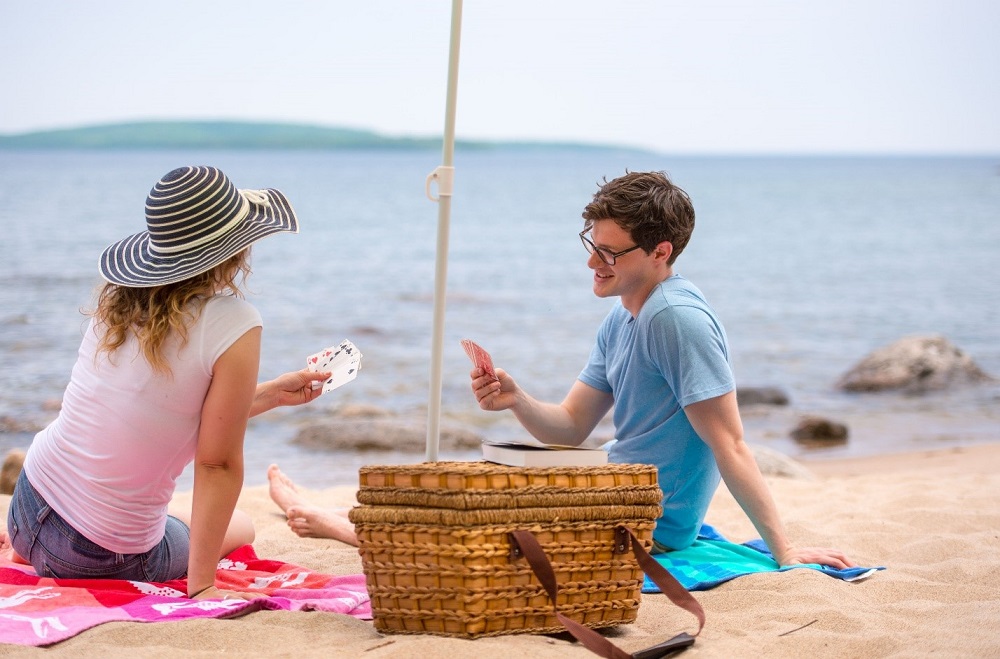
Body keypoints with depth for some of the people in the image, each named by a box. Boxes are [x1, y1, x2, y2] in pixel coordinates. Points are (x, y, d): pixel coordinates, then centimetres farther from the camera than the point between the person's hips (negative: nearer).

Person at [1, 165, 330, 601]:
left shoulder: (120, 302, -2)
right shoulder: (234, 324, -21)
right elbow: (217, 463, -18)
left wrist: (271, 395, 15)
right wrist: (202, 586, -14)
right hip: (109, 559, -6)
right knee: (239, 528, 27)